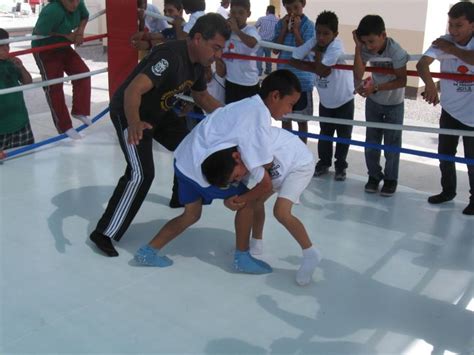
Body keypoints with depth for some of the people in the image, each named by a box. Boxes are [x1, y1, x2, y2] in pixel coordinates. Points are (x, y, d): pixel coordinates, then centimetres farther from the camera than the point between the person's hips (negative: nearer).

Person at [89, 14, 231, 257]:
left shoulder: (197, 62, -4)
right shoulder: (171, 57, -33)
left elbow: (201, 95, 16)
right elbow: (133, 90, -45)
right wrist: (133, 123, -63)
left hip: (157, 112, 9)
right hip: (130, 113, -9)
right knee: (141, 173, -19)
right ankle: (104, 233, -10)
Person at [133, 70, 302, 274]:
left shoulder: (248, 105, 12)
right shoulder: (260, 115, -15)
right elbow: (265, 173, -13)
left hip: (186, 159, 9)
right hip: (203, 166, -9)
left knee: (191, 214, 21)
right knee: (246, 202, 7)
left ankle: (148, 251, 25)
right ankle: (241, 257, 17)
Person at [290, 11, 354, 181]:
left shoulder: (337, 46, -29)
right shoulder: (314, 42, -14)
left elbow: (322, 70, -37)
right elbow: (294, 60, -18)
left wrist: (318, 52, -21)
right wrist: (316, 64, -24)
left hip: (344, 100, -4)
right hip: (325, 101, 4)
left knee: (343, 135, 9)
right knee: (325, 133, 17)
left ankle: (341, 166, 25)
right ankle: (324, 162, 34)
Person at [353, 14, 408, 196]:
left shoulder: (396, 52, -30)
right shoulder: (366, 48, -20)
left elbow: (402, 81, -25)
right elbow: (358, 75, -27)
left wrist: (375, 88, -33)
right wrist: (358, 48, -32)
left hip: (394, 104, -4)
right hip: (373, 101, 4)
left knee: (392, 143, 3)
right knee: (371, 141, 10)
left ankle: (390, 179, 18)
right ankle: (374, 175, 25)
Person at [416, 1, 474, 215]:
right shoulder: (443, 42, -11)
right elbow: (422, 64, -27)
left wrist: (453, 49, -25)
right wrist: (430, 84, -46)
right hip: (449, 110, 3)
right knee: (445, 153, 14)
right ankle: (448, 190, 36)